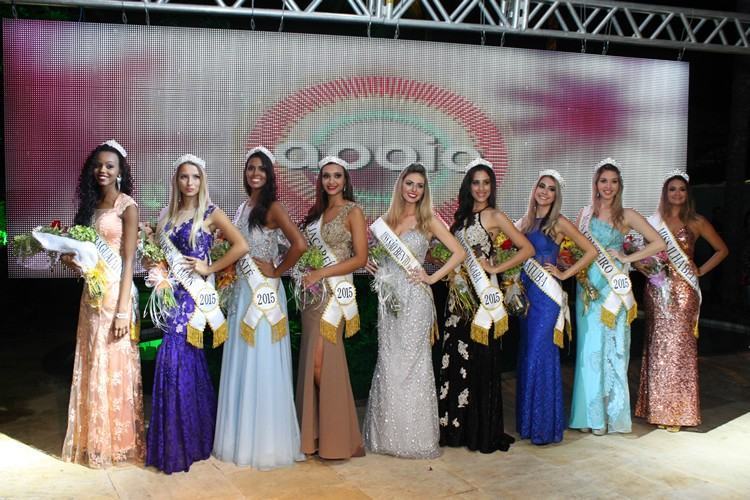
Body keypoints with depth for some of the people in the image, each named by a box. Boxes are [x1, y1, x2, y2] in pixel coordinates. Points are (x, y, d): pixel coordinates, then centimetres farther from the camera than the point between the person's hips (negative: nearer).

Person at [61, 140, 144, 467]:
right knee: (92, 364, 12)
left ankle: (119, 441, 16)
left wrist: (123, 309, -17)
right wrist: (72, 257, -4)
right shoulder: (91, 205, 12)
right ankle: (96, 439, 26)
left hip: (116, 292, -7)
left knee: (114, 365, 2)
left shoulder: (127, 206, -8)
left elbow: (128, 260, -13)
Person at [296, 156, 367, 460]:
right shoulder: (317, 211, 17)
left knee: (321, 363, -11)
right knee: (312, 363, 6)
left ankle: (335, 438, 3)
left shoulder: (353, 212, -2)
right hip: (313, 290, 6)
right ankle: (316, 434, 16)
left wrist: (321, 274, -15)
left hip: (335, 290, -6)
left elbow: (360, 258, -9)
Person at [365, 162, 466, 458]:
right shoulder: (387, 219, 11)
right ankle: (389, 433, 19)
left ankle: (416, 435, 12)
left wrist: (432, 278, -9)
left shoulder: (429, 221, 0)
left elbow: (459, 253, -4)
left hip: (414, 297, -4)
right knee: (388, 362, 7)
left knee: (411, 361, 0)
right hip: (388, 295, 4)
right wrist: (371, 265, 3)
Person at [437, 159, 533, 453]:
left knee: (480, 361, 0)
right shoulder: (462, 216, 13)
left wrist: (496, 269, -13)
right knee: (456, 359, 8)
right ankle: (456, 427, 20)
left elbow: (527, 249, -9)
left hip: (483, 294, -6)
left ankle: (482, 432, 12)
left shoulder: (494, 216, -5)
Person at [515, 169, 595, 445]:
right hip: (526, 291, 6)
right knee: (526, 354, 10)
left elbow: (591, 251, -6)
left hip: (547, 294, -6)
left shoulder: (559, 223, -4)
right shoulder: (526, 221, 11)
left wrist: (564, 274, -6)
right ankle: (527, 420, 21)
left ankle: (544, 425, 6)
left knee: (540, 355, -6)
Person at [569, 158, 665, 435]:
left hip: (613, 288, -3)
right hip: (588, 286, 3)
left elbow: (658, 243, -5)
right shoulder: (585, 213, 9)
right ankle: (590, 413, 14)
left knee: (611, 348, 1)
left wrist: (626, 258, -8)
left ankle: (609, 413, 12)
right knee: (589, 348, 5)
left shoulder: (627, 215, -1)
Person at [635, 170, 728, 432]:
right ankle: (656, 408, 15)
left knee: (679, 346, -3)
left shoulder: (696, 222, 3)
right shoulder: (654, 222, 8)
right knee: (657, 346, 5)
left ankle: (676, 412, 8)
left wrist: (700, 271, 1)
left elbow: (722, 250, 10)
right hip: (657, 289, 2)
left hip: (682, 290, -2)